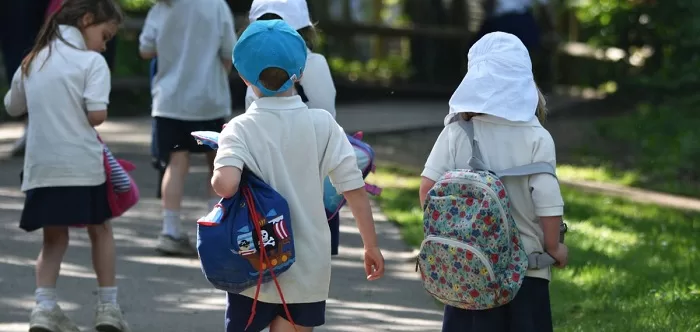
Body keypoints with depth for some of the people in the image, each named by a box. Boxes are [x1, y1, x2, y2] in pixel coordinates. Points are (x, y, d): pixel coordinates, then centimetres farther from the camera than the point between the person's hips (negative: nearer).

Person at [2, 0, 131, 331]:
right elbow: (97, 114, -16)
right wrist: (75, 117, 5)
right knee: (100, 230, 15)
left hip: (40, 166, 4)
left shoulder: (33, 60, 12)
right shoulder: (91, 61, -6)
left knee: (54, 238, 13)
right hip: (83, 164, -4)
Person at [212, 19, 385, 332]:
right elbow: (354, 189, -4)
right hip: (308, 271, 1)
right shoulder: (322, 124, -5)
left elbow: (225, 184, -28)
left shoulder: (241, 129, -11)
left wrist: (218, 173, -4)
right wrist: (371, 245, 6)